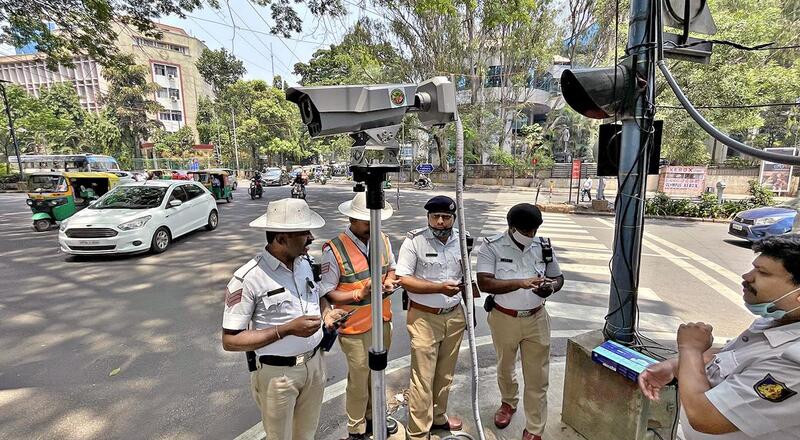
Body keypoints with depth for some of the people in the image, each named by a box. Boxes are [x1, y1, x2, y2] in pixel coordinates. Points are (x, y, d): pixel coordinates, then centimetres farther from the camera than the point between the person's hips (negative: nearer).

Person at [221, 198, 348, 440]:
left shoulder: (306, 262, -3)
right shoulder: (248, 279, -22)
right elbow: (230, 340, -18)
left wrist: (327, 313, -8)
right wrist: (286, 329, -28)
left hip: (314, 363, 5)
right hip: (278, 373, -5)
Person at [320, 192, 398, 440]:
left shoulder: (383, 240, -2)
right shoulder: (334, 250, -21)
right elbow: (326, 293, -17)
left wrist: (389, 280, -9)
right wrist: (360, 293, -29)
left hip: (383, 320, 6)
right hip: (355, 327, -5)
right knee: (359, 379, 12)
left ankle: (373, 416, 51)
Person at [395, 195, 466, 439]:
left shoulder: (462, 240, 2)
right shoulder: (414, 241, -14)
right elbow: (404, 280, -16)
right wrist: (439, 288, -24)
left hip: (454, 316, 5)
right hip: (424, 317, -5)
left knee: (445, 373, 19)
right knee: (423, 377, 3)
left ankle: (438, 416, 42)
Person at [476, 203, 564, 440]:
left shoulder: (543, 246, -3)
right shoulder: (492, 247, -15)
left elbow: (558, 277, 7)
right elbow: (484, 283, -25)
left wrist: (551, 288, -17)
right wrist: (521, 283, -34)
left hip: (536, 319, 2)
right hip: (504, 319, -1)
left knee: (537, 377, 8)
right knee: (505, 368, 22)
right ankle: (508, 403, 51)